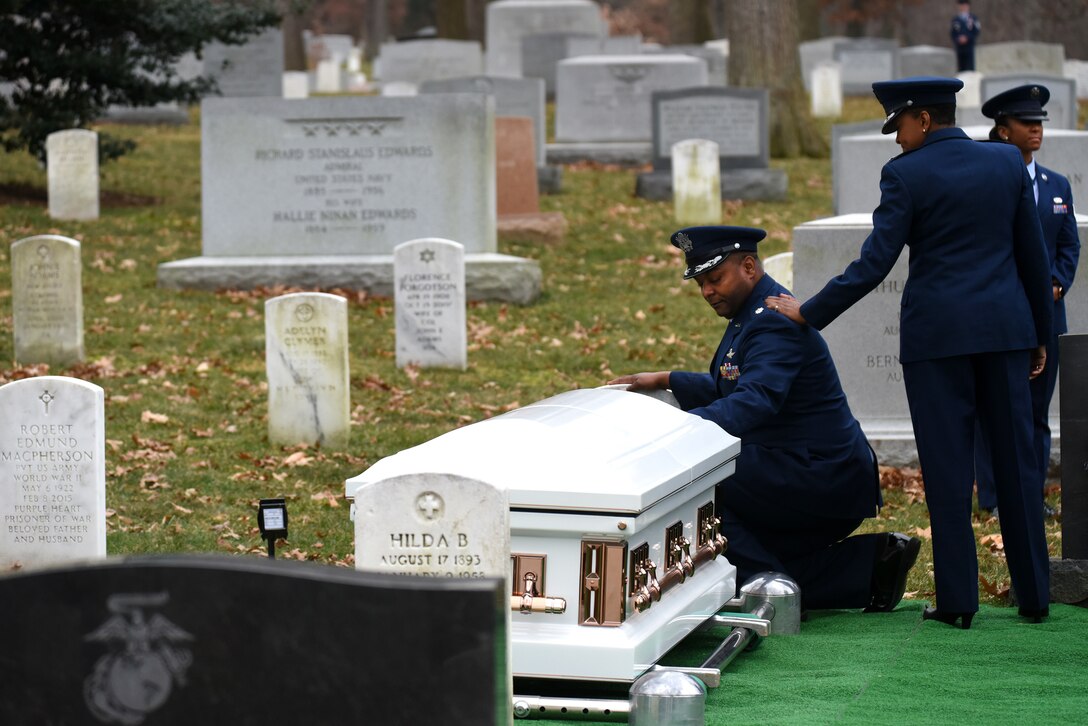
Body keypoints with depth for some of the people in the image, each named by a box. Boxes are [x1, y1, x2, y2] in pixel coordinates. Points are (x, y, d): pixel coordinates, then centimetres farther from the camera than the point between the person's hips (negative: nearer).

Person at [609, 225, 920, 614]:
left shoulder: (775, 320, -19)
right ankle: (873, 562, 14)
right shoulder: (750, 314, 14)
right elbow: (727, 390, 26)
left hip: (820, 478, -11)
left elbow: (756, 399, -35)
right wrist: (664, 379, 13)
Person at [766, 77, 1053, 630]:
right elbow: (1033, 254, 10)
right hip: (1005, 329, 4)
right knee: (1016, 462, 9)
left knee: (948, 469, 0)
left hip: (937, 334, -4)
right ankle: (1034, 595, 12)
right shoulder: (1007, 163, 7)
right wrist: (1039, 334, 18)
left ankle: (957, 600, 1)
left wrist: (808, 313, -3)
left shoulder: (906, 174, -7)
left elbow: (874, 264, -11)